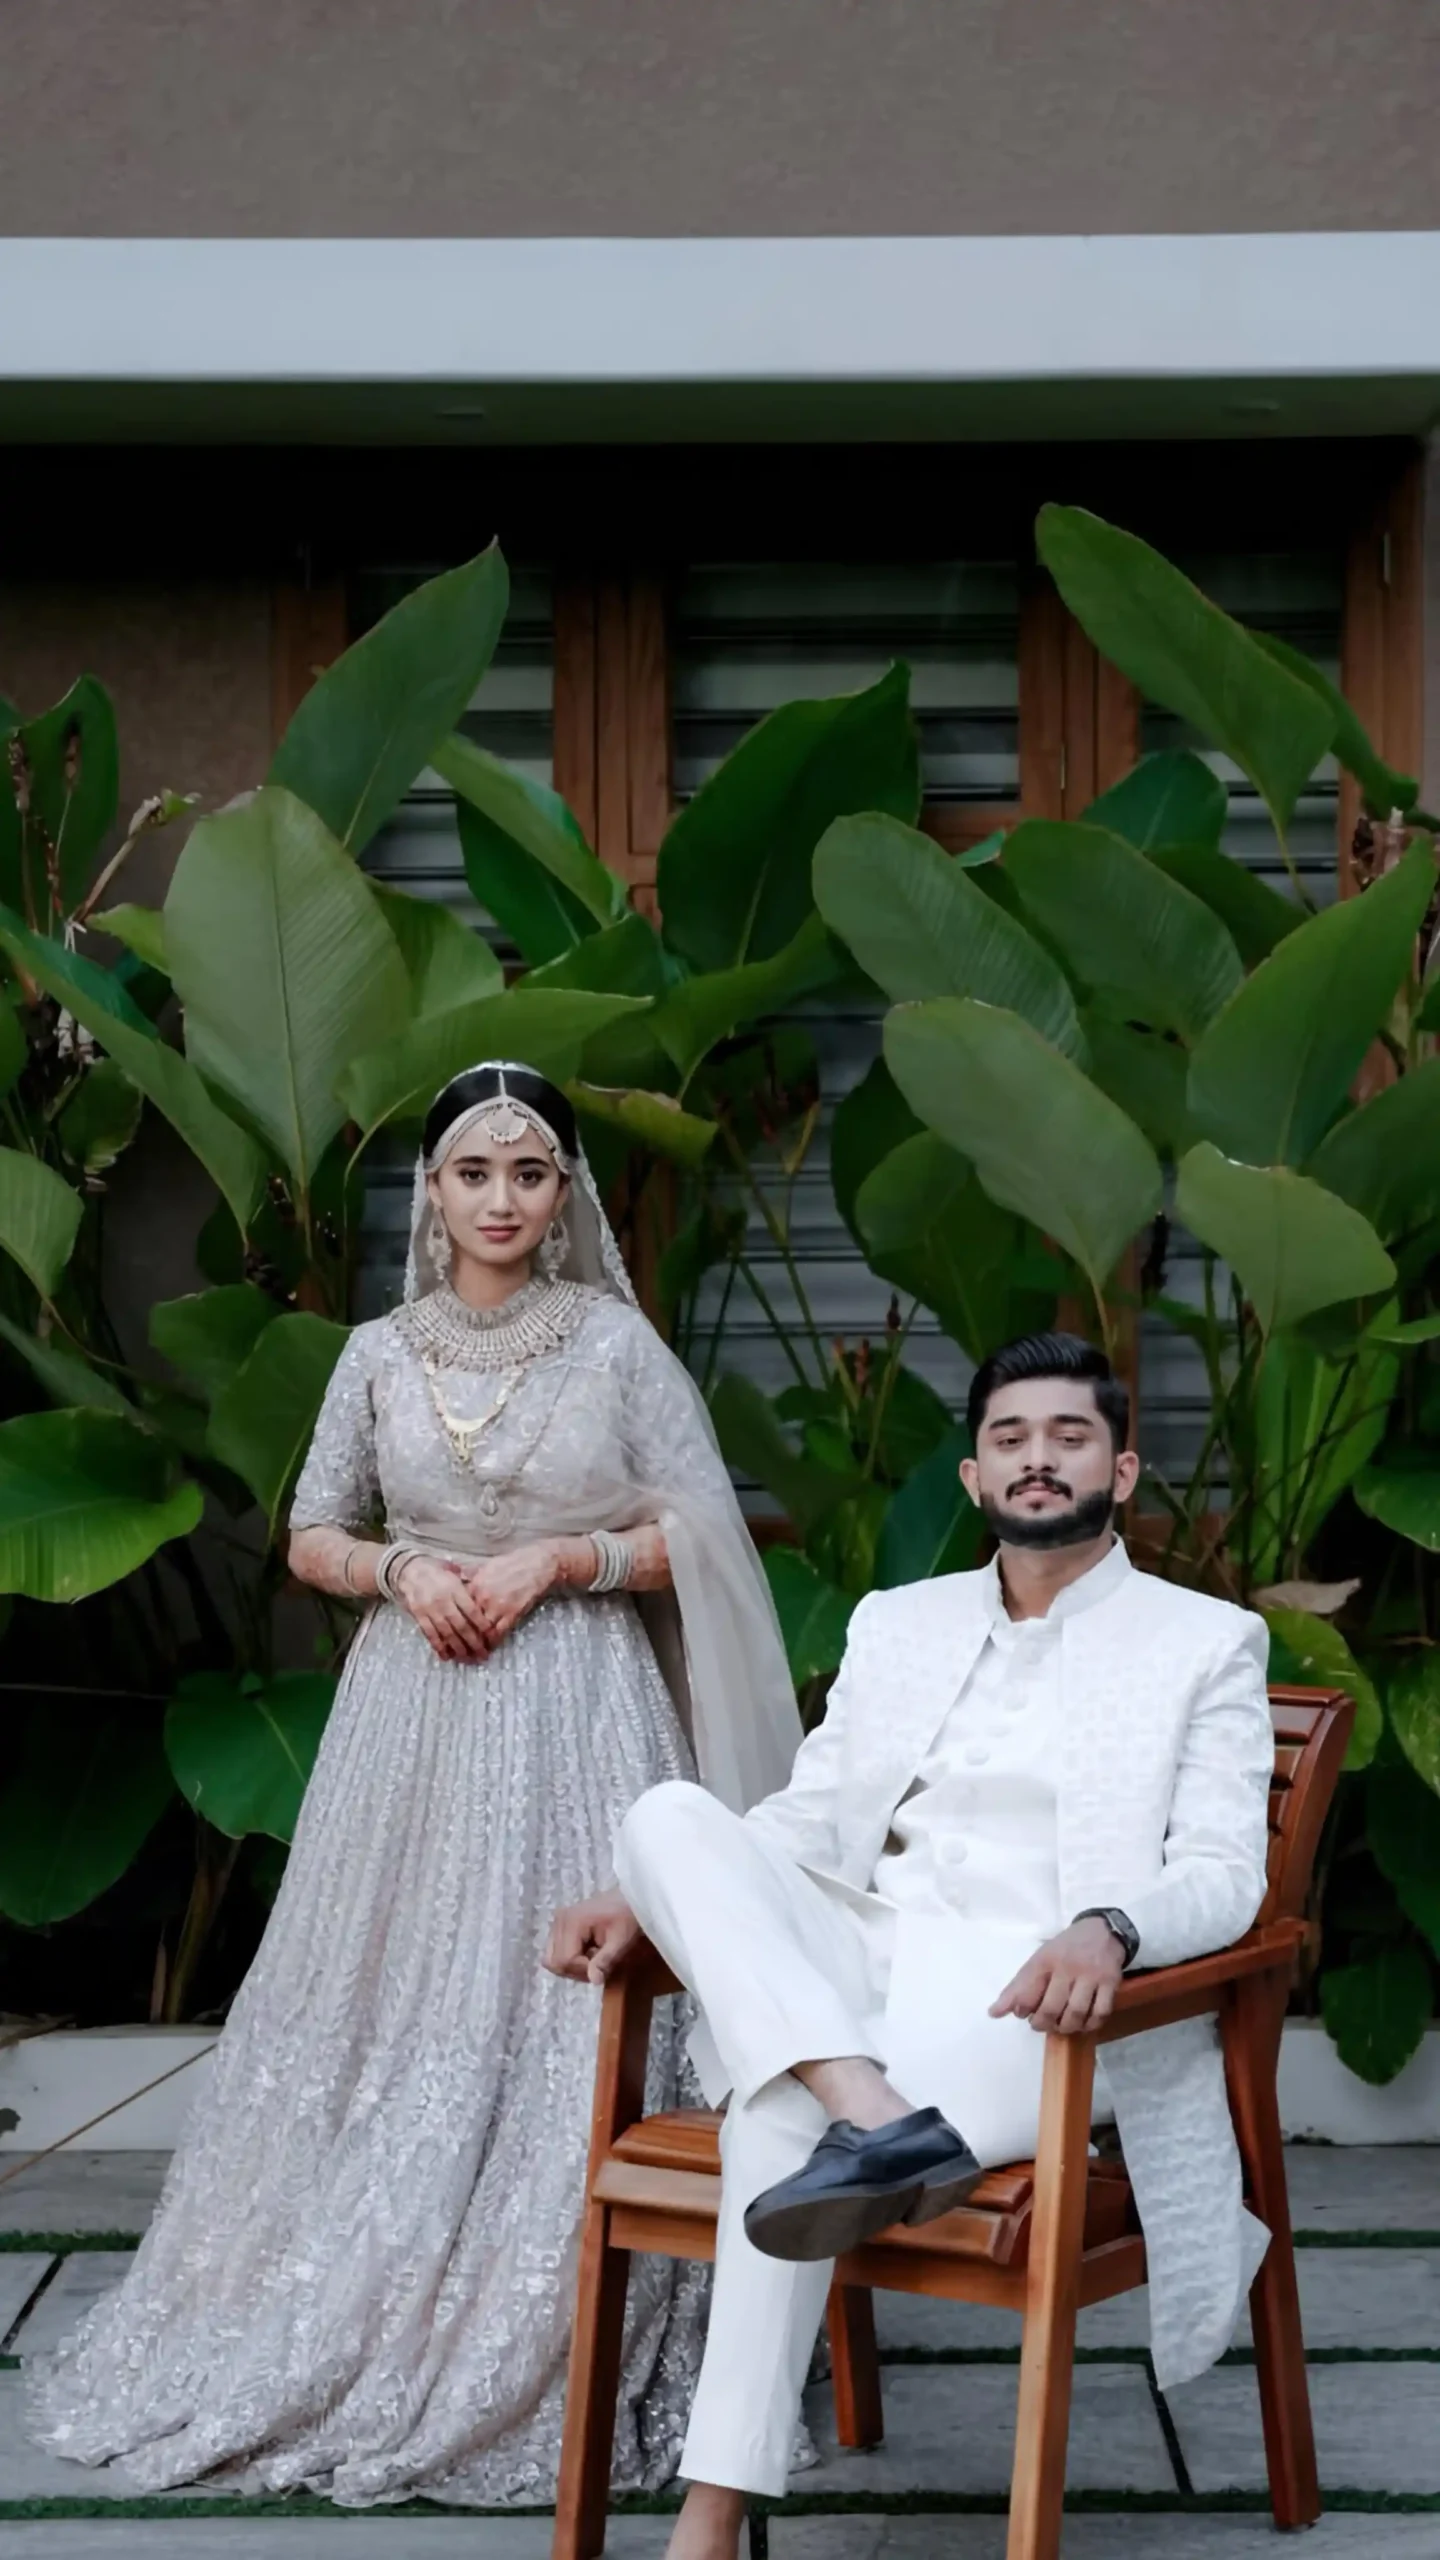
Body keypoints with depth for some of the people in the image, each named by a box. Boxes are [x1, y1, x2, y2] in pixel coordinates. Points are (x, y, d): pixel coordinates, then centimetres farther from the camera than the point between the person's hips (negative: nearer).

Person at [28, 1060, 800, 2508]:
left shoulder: (617, 1342, 1)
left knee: (562, 2004, -6)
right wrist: (400, 1568, -7)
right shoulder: (381, 1355, 7)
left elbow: (700, 1534, 0)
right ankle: (346, 2322, 13)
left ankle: (541, 2363, 2)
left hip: (579, 1710, -2)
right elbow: (311, 1539, 12)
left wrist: (557, 1557, -12)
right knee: (393, 1998, 2)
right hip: (416, 1710, 2)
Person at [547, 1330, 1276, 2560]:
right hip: (854, 1964, 6)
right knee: (673, 1812, -25)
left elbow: (1223, 1874, -3)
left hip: (1033, 1996, -5)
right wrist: (649, 1901, 1)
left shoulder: (1207, 1641, 8)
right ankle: (873, 2117, -44)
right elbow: (803, 1823, 21)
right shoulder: (896, 1623, 23)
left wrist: (1108, 1929, -28)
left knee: (783, 2102, -36)